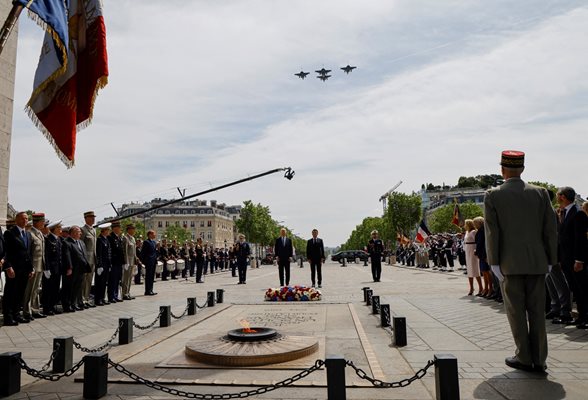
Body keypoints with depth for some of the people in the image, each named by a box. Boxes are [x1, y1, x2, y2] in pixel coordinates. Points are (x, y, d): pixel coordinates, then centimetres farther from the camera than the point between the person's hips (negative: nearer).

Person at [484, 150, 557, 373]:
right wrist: (550, 260, 10)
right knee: (537, 311, 10)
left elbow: (492, 233, -8)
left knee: (516, 312, 6)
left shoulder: (493, 196, -5)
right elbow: (551, 229, 4)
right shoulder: (540, 193, 4)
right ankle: (539, 360, 16)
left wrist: (494, 262, -4)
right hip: (537, 262, 3)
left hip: (510, 263, -3)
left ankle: (524, 358, 14)